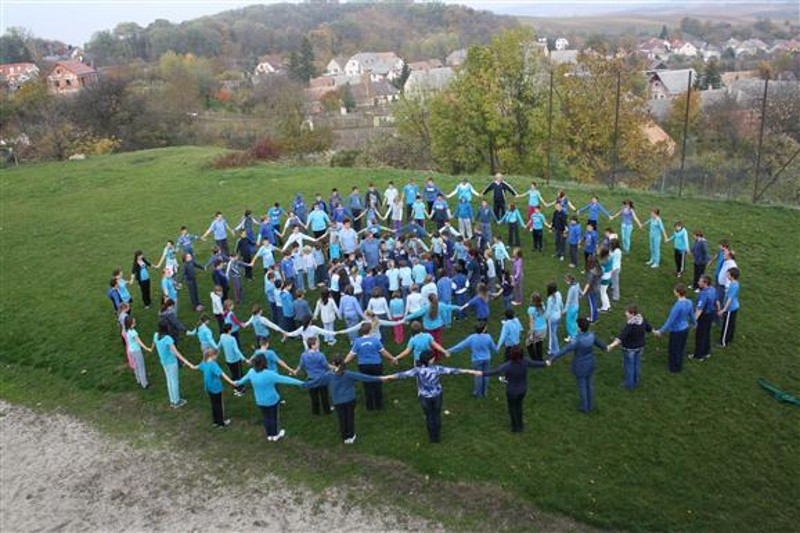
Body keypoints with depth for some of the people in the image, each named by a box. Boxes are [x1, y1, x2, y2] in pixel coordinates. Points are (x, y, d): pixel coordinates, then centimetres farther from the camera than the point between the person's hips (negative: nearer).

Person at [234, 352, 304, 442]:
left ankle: (269, 435, 38)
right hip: (272, 400, -5)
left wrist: (238, 383, 33)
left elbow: (245, 378, 9)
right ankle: (275, 435, 36)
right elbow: (285, 379, -30)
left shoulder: (252, 372, -13)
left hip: (260, 401, 5)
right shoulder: (269, 374, -32)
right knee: (274, 417, 17)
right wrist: (300, 383, -25)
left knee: (266, 417, 23)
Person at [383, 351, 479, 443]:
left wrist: (388, 377, -10)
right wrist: (471, 371, -15)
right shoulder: (437, 369, -19)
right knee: (437, 415, 19)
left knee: (429, 416, 18)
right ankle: (437, 437, 30)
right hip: (437, 395, 0)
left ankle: (432, 438, 30)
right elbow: (452, 371, -18)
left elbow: (403, 374, -19)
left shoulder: (418, 370, -21)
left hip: (425, 397, 0)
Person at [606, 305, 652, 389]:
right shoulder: (642, 320, -7)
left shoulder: (630, 325, -31)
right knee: (637, 364, 22)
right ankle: (635, 382, 38)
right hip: (640, 347, 7)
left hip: (630, 348, -7)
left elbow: (622, 336, -42)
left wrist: (612, 345, -52)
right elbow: (648, 327, 13)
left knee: (628, 366, 10)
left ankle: (629, 385, 24)